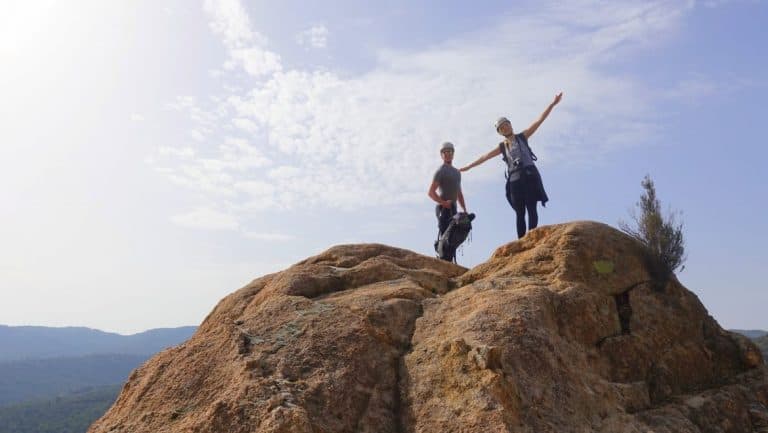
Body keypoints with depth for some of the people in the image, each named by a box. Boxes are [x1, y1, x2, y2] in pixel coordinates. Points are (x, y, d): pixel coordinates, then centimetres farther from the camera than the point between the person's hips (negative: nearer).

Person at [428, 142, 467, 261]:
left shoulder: (457, 172, 21)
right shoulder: (440, 171, -6)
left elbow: (459, 193, 23)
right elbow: (430, 192, -14)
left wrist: (464, 210, 15)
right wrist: (444, 203, -19)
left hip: (453, 209, 8)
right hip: (444, 209, -8)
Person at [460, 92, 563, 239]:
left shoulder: (522, 137, 11)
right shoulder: (502, 147, 17)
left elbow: (539, 120, 6)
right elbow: (484, 157, 20)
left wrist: (553, 104, 0)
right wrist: (468, 167, 21)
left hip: (530, 175, -2)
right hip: (515, 180, 3)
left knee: (531, 209, -9)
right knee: (520, 213, 1)